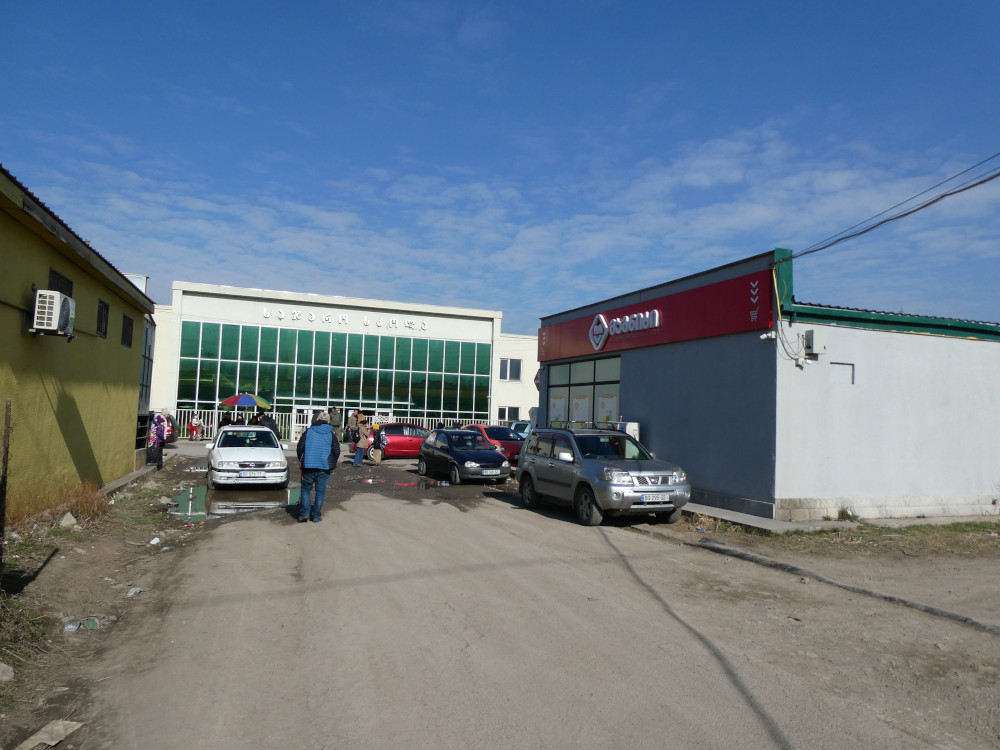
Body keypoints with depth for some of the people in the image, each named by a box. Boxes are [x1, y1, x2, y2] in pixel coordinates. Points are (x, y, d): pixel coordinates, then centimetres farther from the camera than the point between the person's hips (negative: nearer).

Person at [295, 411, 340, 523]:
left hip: (309, 466, 0)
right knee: (320, 491, 7)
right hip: (324, 467, 0)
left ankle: (305, 513, 3)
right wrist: (332, 464, 16)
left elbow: (299, 447, 3)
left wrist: (302, 461, 17)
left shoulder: (308, 431, 5)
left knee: (305, 489, 13)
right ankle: (316, 516, 8)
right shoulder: (331, 434, 4)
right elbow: (337, 450, 2)